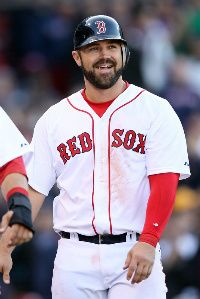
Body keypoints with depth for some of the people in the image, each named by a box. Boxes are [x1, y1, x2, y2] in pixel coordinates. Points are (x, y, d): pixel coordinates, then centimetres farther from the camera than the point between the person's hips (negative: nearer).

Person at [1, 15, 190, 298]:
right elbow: (35, 190, 9)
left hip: (135, 253, -3)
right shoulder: (54, 119, 11)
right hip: (75, 256, 3)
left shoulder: (156, 111, 1)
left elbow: (164, 183, -8)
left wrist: (148, 242, -21)